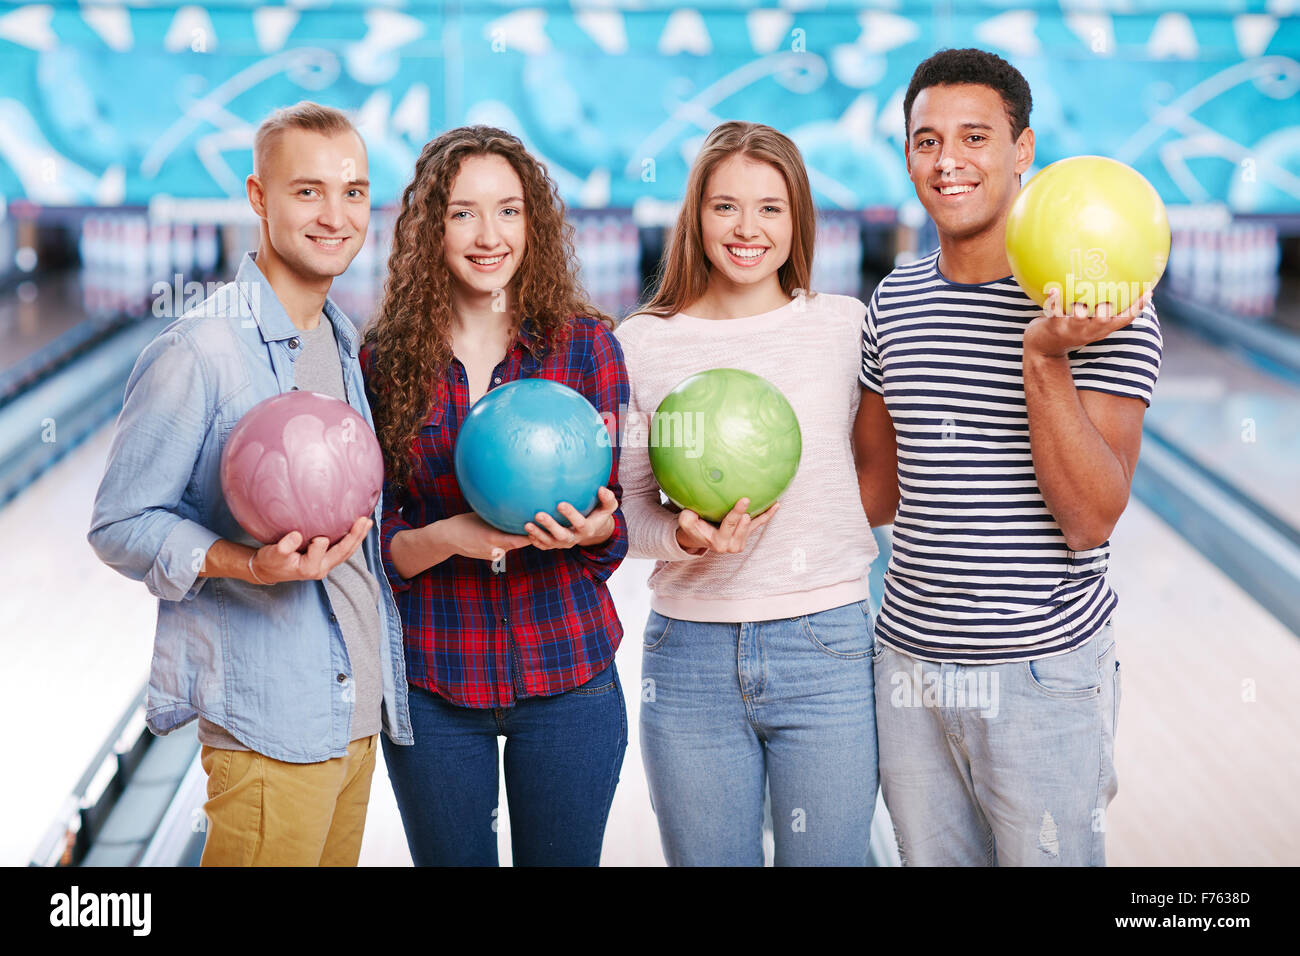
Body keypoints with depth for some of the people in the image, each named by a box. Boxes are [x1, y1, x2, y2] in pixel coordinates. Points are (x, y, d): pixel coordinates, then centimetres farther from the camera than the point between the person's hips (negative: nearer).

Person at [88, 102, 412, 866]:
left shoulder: (345, 344, 13)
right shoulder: (199, 351, -12)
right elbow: (121, 524, -12)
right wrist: (248, 565, -26)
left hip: (360, 709, 8)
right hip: (270, 724, -7)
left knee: (337, 856, 14)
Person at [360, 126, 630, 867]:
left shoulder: (586, 344, -2)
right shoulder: (387, 359, -2)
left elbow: (616, 532, 0)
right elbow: (374, 543, 0)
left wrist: (589, 529, -22)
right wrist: (447, 537, -20)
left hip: (567, 674, 0)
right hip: (432, 684, 0)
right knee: (450, 859, 13)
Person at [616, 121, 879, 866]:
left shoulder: (848, 326, 1)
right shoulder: (640, 344, 2)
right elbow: (625, 509, 5)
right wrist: (684, 534, -13)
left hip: (826, 644, -1)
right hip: (690, 655, 1)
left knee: (828, 858, 7)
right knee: (704, 861, 12)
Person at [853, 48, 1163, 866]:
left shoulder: (1105, 308, -11)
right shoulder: (892, 303, 6)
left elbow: (1089, 521, -17)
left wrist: (1044, 358, -26)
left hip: (1043, 673, -5)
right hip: (910, 659, 5)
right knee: (930, 860, 15)